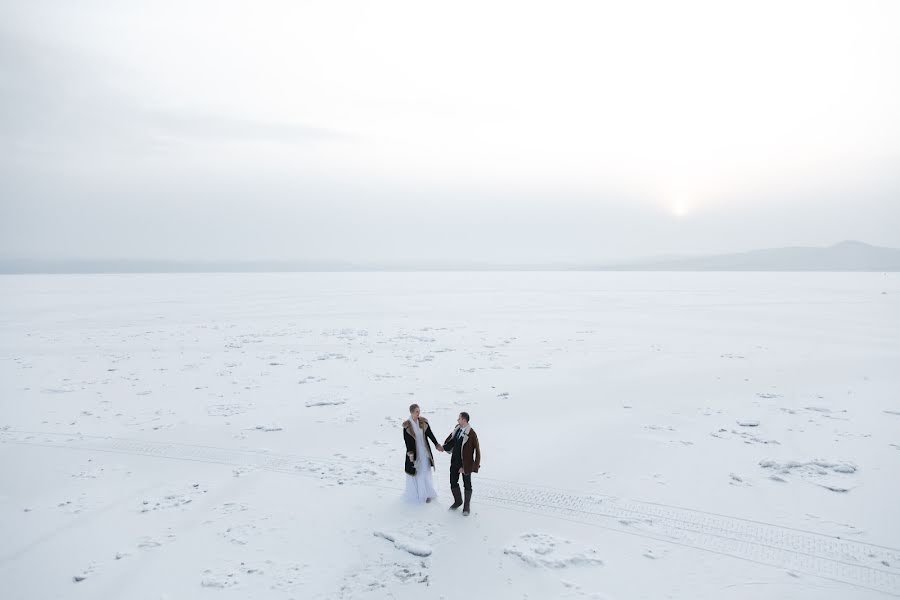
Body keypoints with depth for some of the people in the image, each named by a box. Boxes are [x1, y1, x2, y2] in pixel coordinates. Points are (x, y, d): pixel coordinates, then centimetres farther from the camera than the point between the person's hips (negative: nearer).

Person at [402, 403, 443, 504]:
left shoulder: (423, 422, -5)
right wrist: (410, 453, -20)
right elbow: (406, 440, -12)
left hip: (424, 451, 3)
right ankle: (414, 493, 25)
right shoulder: (407, 425, -13)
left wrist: (437, 445, -12)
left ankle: (426, 493, 22)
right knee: (414, 473, 8)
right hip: (414, 451, -3)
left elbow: (430, 434, -4)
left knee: (425, 473, 9)